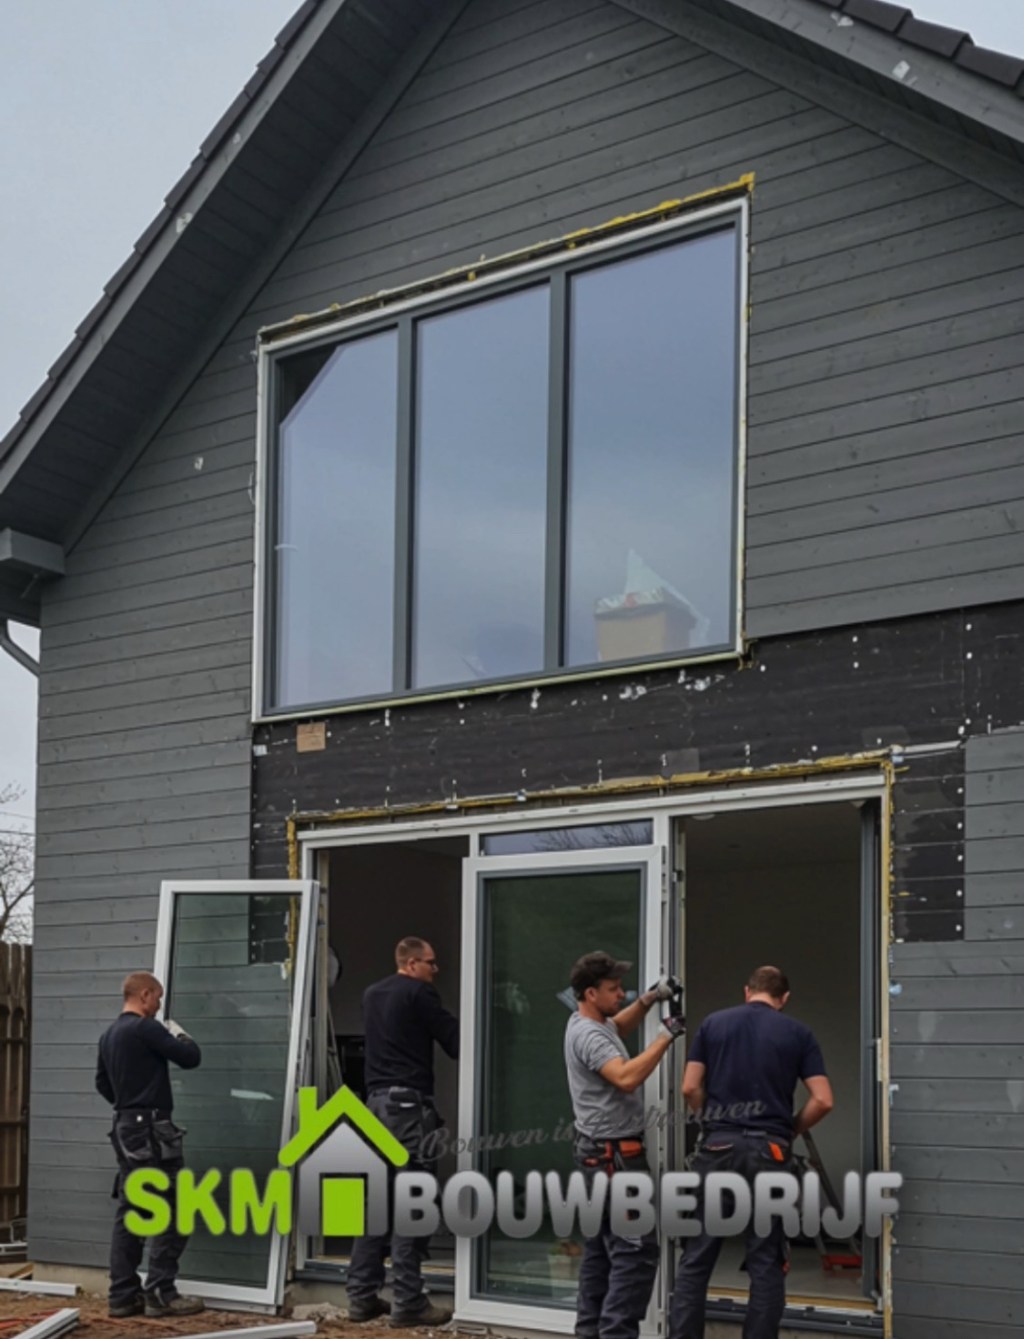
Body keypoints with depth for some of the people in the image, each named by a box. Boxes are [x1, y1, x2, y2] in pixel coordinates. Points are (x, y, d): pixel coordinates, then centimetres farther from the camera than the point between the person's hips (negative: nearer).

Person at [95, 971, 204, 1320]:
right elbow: (190, 1057, -13)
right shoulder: (146, 1028, -14)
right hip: (151, 1130, -9)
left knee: (128, 1213, 9)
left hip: (125, 1128, 9)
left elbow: (102, 1083, 23)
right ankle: (160, 1293, -5)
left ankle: (123, 1295, 10)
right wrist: (180, 1035, 5)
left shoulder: (109, 1035, 14)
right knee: (170, 1212, -5)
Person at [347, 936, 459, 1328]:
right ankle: (408, 1303, -7)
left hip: (377, 1100, 8)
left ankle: (362, 1296, 10)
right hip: (409, 1102, -8)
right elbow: (454, 1041, -8)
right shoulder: (419, 993, -7)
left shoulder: (372, 995, 17)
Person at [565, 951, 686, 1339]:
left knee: (601, 1246, 14)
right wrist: (667, 1036, -28)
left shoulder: (587, 1023, 11)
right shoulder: (589, 1035, -21)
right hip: (614, 1153, -11)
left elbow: (619, 1024, 32)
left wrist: (652, 996, 14)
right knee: (636, 1248, -11)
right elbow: (627, 1078, -34)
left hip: (601, 1150, 11)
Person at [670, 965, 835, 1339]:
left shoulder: (713, 1023, 8)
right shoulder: (798, 1033, 6)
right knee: (766, 1261, 6)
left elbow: (690, 1089, 3)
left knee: (696, 1258, 6)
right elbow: (823, 1100, -1)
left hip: (718, 1146, 1)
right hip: (769, 1151, -1)